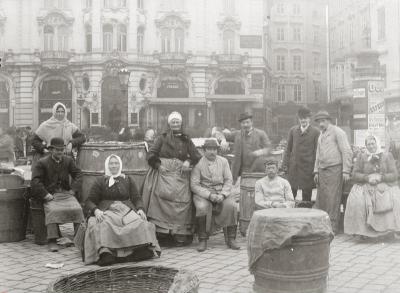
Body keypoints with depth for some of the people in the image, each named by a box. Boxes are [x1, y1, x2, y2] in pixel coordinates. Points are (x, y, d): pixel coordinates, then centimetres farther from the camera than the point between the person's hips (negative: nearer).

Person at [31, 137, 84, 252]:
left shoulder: (68, 160, 12)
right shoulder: (42, 163, 1)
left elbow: (78, 174, 14)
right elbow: (35, 181, -6)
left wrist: (73, 190, 0)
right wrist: (45, 194, -15)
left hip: (66, 194, 3)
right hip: (50, 195, -3)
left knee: (77, 209, -24)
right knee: (53, 211, -33)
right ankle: (52, 241, -31)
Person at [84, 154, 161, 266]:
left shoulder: (127, 180, 23)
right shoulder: (101, 181, 17)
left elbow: (137, 198, 16)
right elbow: (89, 201, 10)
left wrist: (140, 209, -6)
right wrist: (96, 211, -12)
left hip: (127, 209, 2)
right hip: (107, 210, -2)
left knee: (140, 222, -33)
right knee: (104, 225, -38)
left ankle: (144, 248, -51)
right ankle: (105, 253, -57)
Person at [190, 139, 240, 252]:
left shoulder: (223, 161, 8)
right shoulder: (198, 163, -3)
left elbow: (228, 180, 5)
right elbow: (194, 185, -8)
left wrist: (222, 195, -13)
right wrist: (209, 195, -19)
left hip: (221, 192, 3)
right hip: (203, 192, -2)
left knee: (231, 205, -26)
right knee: (202, 207, -33)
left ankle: (231, 239, -14)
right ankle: (202, 240, -19)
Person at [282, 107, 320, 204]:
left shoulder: (315, 132, -1)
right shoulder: (293, 130, 10)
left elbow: (317, 151, -2)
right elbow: (288, 149, 12)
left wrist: (316, 169, -6)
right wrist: (285, 164, 4)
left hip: (308, 168, -3)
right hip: (293, 167, 3)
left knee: (306, 197, 5)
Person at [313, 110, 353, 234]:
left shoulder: (337, 132, -5)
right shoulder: (321, 135, 19)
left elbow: (347, 152, -10)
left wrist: (346, 171, -15)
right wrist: (316, 171, 17)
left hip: (334, 169, -7)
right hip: (322, 170, 7)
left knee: (332, 199, -7)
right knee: (321, 199, 6)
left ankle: (332, 227, -2)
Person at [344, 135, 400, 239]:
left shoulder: (387, 156, 13)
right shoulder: (361, 157, 15)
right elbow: (354, 175, 5)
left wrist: (381, 177, -13)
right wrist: (367, 177, -12)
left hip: (385, 186, 0)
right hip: (365, 187, 0)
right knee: (356, 200, -32)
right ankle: (362, 230, -22)